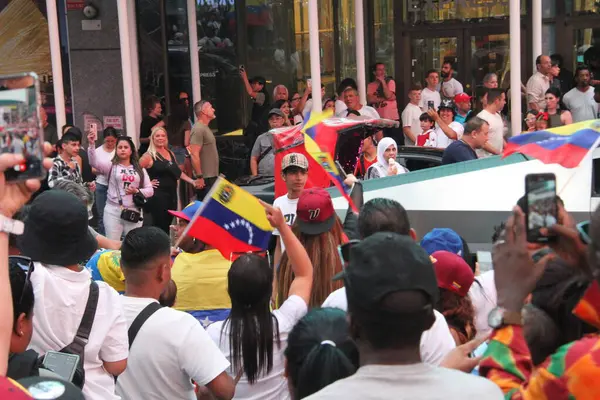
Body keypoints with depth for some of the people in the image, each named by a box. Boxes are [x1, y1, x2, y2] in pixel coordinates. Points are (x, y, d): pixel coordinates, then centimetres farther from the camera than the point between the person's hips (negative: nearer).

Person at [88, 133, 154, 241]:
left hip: (134, 211, 2)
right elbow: (94, 162, -13)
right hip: (113, 211, -2)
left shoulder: (140, 169, 12)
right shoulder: (111, 166, 5)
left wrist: (136, 191, -10)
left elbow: (150, 190, 9)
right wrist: (92, 144, -28)